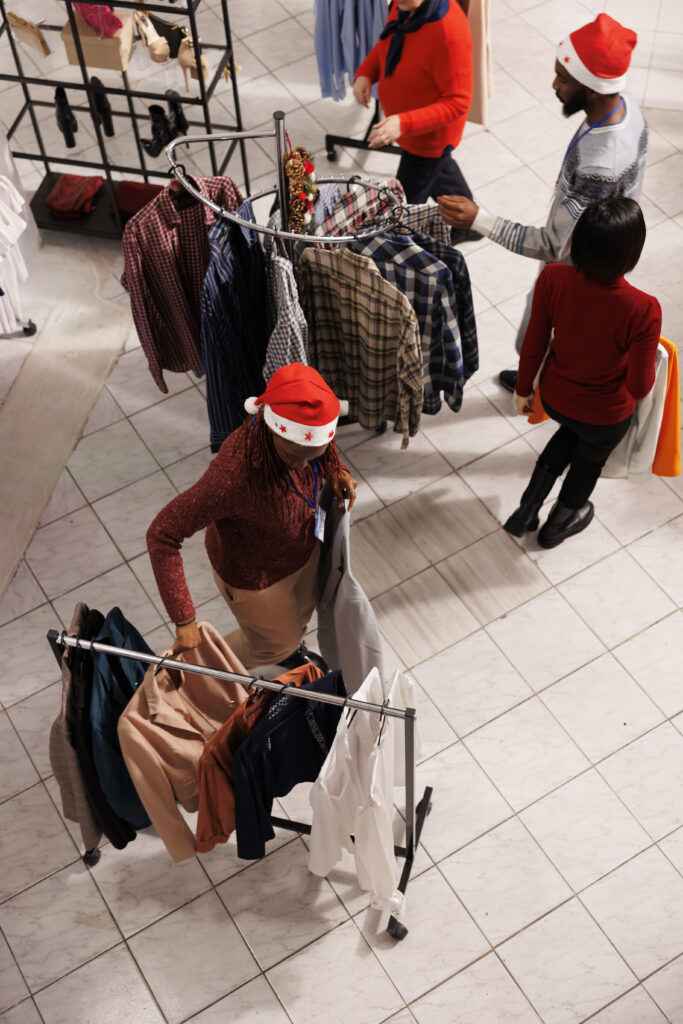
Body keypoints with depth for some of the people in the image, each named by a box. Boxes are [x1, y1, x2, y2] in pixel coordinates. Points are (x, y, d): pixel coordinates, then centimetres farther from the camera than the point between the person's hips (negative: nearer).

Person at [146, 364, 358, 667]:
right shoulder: (236, 474, -48)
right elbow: (162, 535, -41)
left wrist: (336, 470, -20)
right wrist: (184, 622, -43)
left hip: (304, 550, 6)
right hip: (255, 575, -6)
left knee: (301, 612, 35)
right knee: (277, 643, 23)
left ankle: (288, 648, 71)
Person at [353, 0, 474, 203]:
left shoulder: (451, 34, -38)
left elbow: (457, 103, -32)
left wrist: (403, 124, -42)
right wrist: (365, 73, -11)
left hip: (430, 135, -8)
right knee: (439, 165, 35)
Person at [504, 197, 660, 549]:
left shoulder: (553, 279, -28)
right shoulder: (643, 310, -36)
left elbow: (533, 346, -12)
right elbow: (639, 387, -23)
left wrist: (523, 389, 7)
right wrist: (647, 358, -1)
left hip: (554, 398, 3)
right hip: (606, 416, -3)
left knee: (572, 432, 38)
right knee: (590, 460, 31)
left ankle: (527, 510, 45)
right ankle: (557, 525, 58)